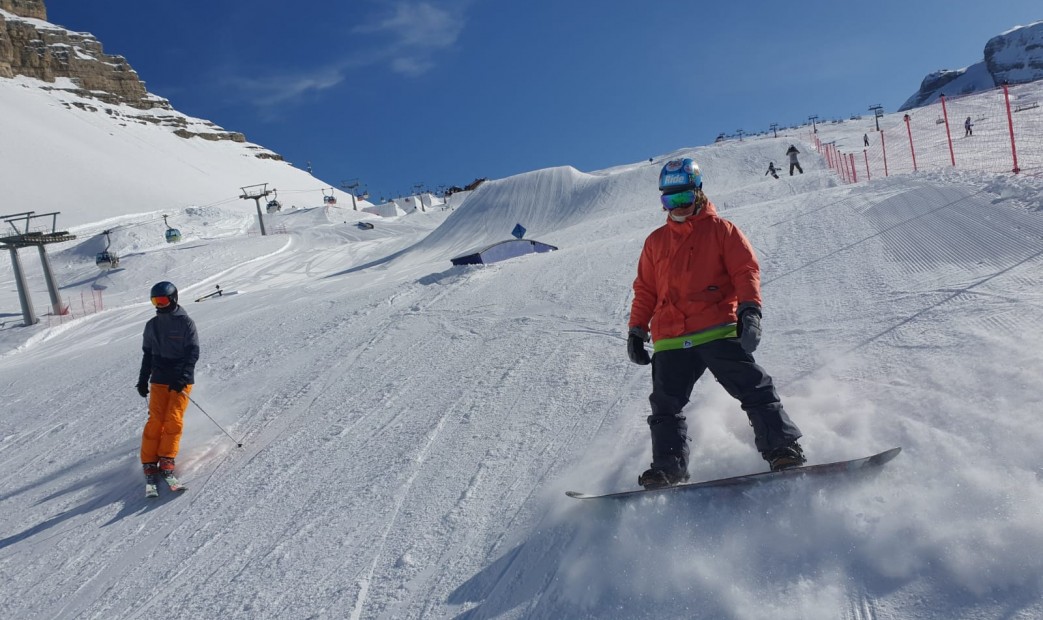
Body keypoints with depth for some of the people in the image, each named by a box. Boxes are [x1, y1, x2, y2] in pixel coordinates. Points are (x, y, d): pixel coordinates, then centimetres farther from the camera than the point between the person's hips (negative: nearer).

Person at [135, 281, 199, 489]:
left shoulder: (186, 323, -4)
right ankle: (149, 462, 1)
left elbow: (193, 353, -9)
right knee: (156, 420, -4)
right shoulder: (152, 325, 11)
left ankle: (166, 459, 0)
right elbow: (147, 354, 18)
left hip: (181, 380, -3)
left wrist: (182, 378, -18)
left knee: (173, 419, -10)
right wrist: (143, 380, 14)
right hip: (159, 380, 3)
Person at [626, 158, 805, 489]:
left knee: (754, 389, -9)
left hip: (718, 331, -3)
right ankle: (667, 468, 6)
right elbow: (644, 290, 22)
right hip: (671, 341, 4)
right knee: (665, 405, 1)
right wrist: (636, 330, 15)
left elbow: (745, 269, 0)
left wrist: (749, 309, -16)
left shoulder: (721, 229, 9)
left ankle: (783, 450, -3)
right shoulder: (655, 242, 20)